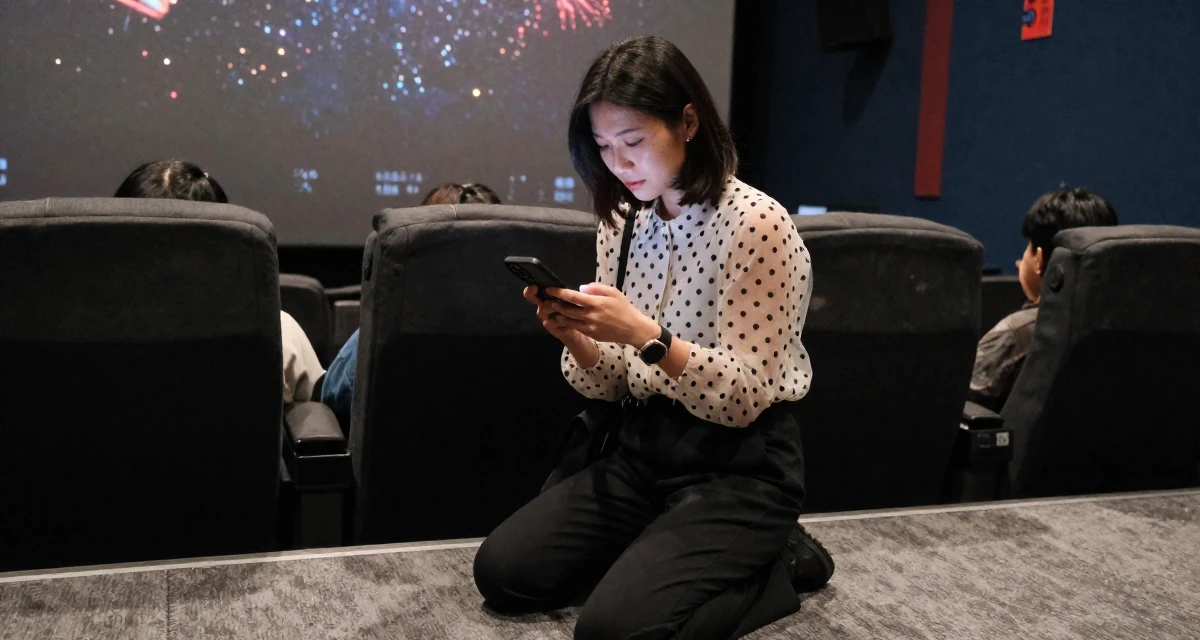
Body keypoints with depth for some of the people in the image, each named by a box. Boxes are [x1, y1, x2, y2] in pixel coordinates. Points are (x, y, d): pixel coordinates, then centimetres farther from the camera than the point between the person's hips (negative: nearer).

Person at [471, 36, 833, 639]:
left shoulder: (756, 223, -14)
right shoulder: (620, 223, 6)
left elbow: (742, 398, -16)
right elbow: (608, 386, 7)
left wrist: (646, 335, -30)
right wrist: (576, 337, -15)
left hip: (739, 468, -7)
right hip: (640, 453, 7)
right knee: (501, 570, -6)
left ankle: (778, 565, 1)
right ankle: (660, 554, 12)